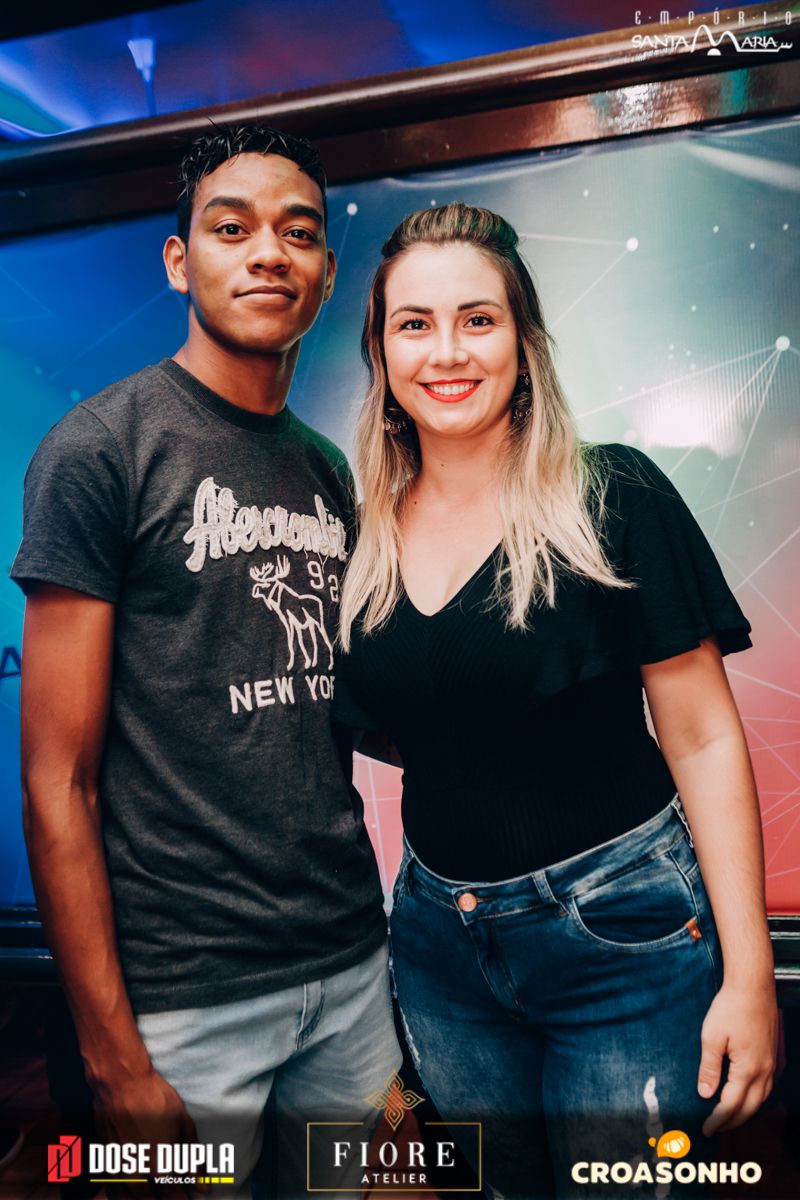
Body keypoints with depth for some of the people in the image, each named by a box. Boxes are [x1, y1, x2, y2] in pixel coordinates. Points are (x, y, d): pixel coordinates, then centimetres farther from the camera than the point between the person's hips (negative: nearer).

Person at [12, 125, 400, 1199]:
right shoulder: (101, 447, -11)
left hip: (351, 962, 6)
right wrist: (113, 1057, -13)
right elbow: (58, 784, -13)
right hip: (185, 992, -6)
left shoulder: (329, 470, 8)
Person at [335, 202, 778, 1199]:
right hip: (442, 945, 4)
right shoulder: (366, 536, -1)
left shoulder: (612, 499, -12)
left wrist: (748, 972, -11)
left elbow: (702, 739, -11)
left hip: (623, 935, -4)